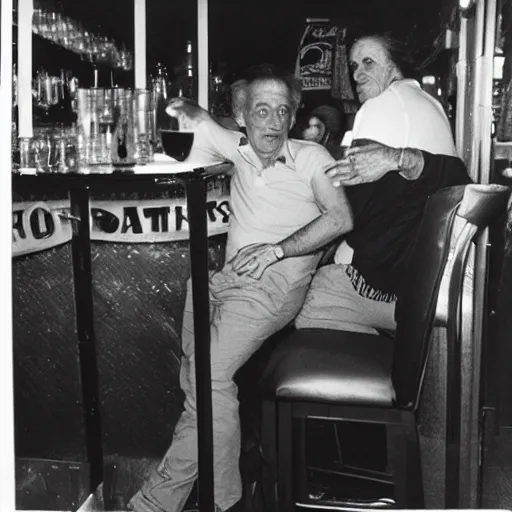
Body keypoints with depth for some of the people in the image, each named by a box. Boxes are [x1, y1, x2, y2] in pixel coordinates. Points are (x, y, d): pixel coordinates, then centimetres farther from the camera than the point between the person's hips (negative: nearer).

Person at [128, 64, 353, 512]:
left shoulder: (310, 157, 4)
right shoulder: (239, 148, 16)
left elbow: (340, 218, -10)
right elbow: (199, 122, 30)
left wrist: (276, 248, -16)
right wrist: (185, 111, 6)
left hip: (273, 285, -6)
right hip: (227, 276, 6)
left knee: (209, 375, -22)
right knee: (198, 382, -11)